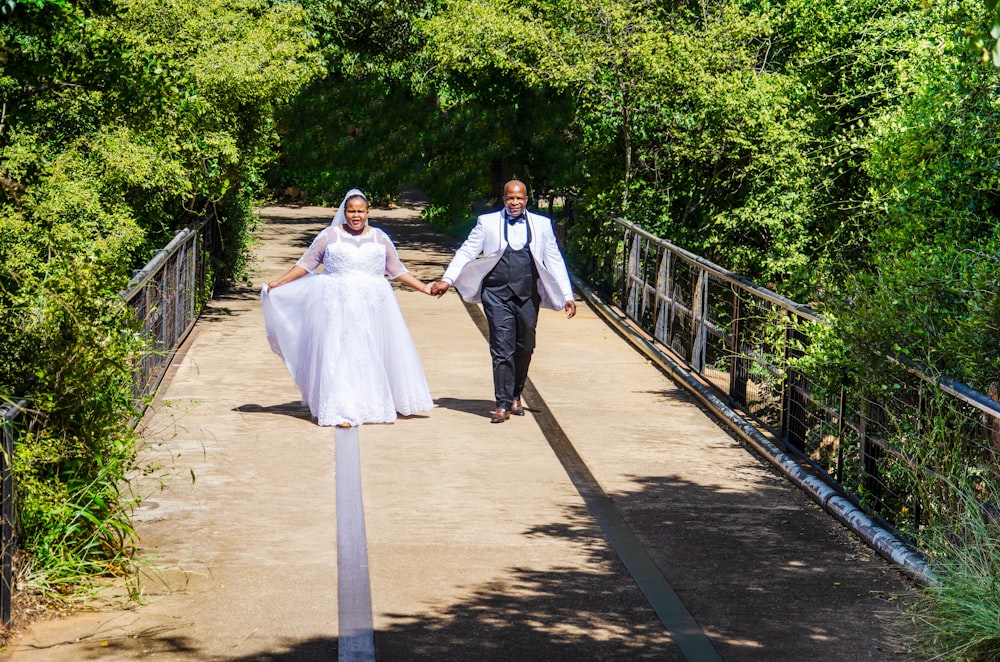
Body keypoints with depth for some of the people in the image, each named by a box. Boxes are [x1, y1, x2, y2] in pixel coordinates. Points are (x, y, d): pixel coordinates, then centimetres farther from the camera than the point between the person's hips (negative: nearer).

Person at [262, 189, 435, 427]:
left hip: (373, 307, 2)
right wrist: (278, 283, 2)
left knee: (374, 353, 4)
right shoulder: (329, 236, 4)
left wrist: (423, 288, 9)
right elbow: (306, 264, 7)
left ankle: (376, 404, 15)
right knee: (338, 355, -6)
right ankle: (340, 410, -6)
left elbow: (396, 270, 14)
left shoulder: (380, 238, 10)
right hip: (338, 306, -2)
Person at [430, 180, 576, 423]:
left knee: (524, 349, 11)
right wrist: (447, 280, -7)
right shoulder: (487, 222, 5)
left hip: (528, 297, 2)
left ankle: (515, 396, 30)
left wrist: (567, 296, 4)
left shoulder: (542, 225, 9)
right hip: (497, 296, -2)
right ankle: (503, 404, -3)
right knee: (502, 349, -7)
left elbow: (554, 261, 9)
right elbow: (466, 252, 4)